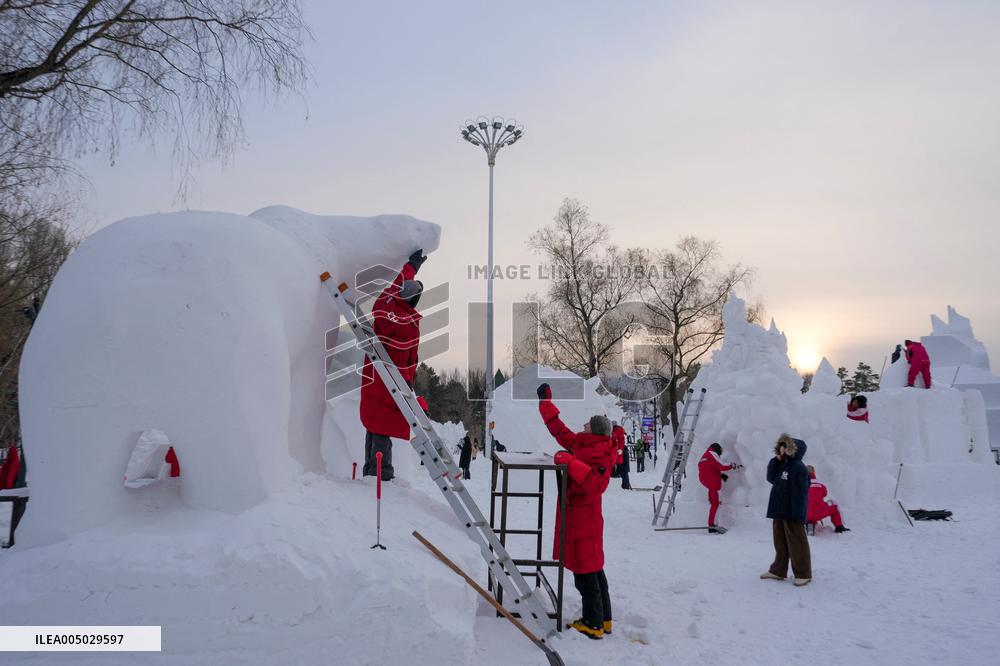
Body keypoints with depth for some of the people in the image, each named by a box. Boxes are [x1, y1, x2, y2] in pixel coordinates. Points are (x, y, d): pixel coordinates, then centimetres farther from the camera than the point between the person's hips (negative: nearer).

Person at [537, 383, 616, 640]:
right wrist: (546, 402, 23)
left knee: (585, 574, -1)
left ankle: (594, 624, 9)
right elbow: (560, 431, 20)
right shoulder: (582, 445, 9)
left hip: (582, 520, -9)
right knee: (593, 569, 17)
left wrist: (571, 462, -31)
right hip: (576, 517, 9)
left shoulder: (601, 455, -16)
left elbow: (596, 484, -31)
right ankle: (603, 619, 28)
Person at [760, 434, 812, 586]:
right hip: (779, 510, 9)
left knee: (796, 542, 0)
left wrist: (797, 513, -23)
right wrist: (775, 461, 1)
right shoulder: (781, 465, 12)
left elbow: (800, 491, -19)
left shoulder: (798, 467, -15)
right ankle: (778, 570, 23)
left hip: (792, 512, -9)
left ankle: (803, 574, 10)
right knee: (780, 541, 15)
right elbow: (771, 478, 11)